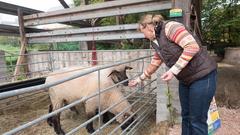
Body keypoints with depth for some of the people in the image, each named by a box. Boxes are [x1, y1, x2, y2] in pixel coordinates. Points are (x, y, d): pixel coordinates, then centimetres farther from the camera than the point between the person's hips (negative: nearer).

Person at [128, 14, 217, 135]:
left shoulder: (169, 27, -16)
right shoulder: (157, 43, 10)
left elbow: (193, 46, -25)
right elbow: (153, 65, 19)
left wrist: (173, 70, -26)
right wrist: (139, 80, 25)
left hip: (202, 76, -8)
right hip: (185, 79, 8)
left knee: (197, 120, 3)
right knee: (185, 116, 17)